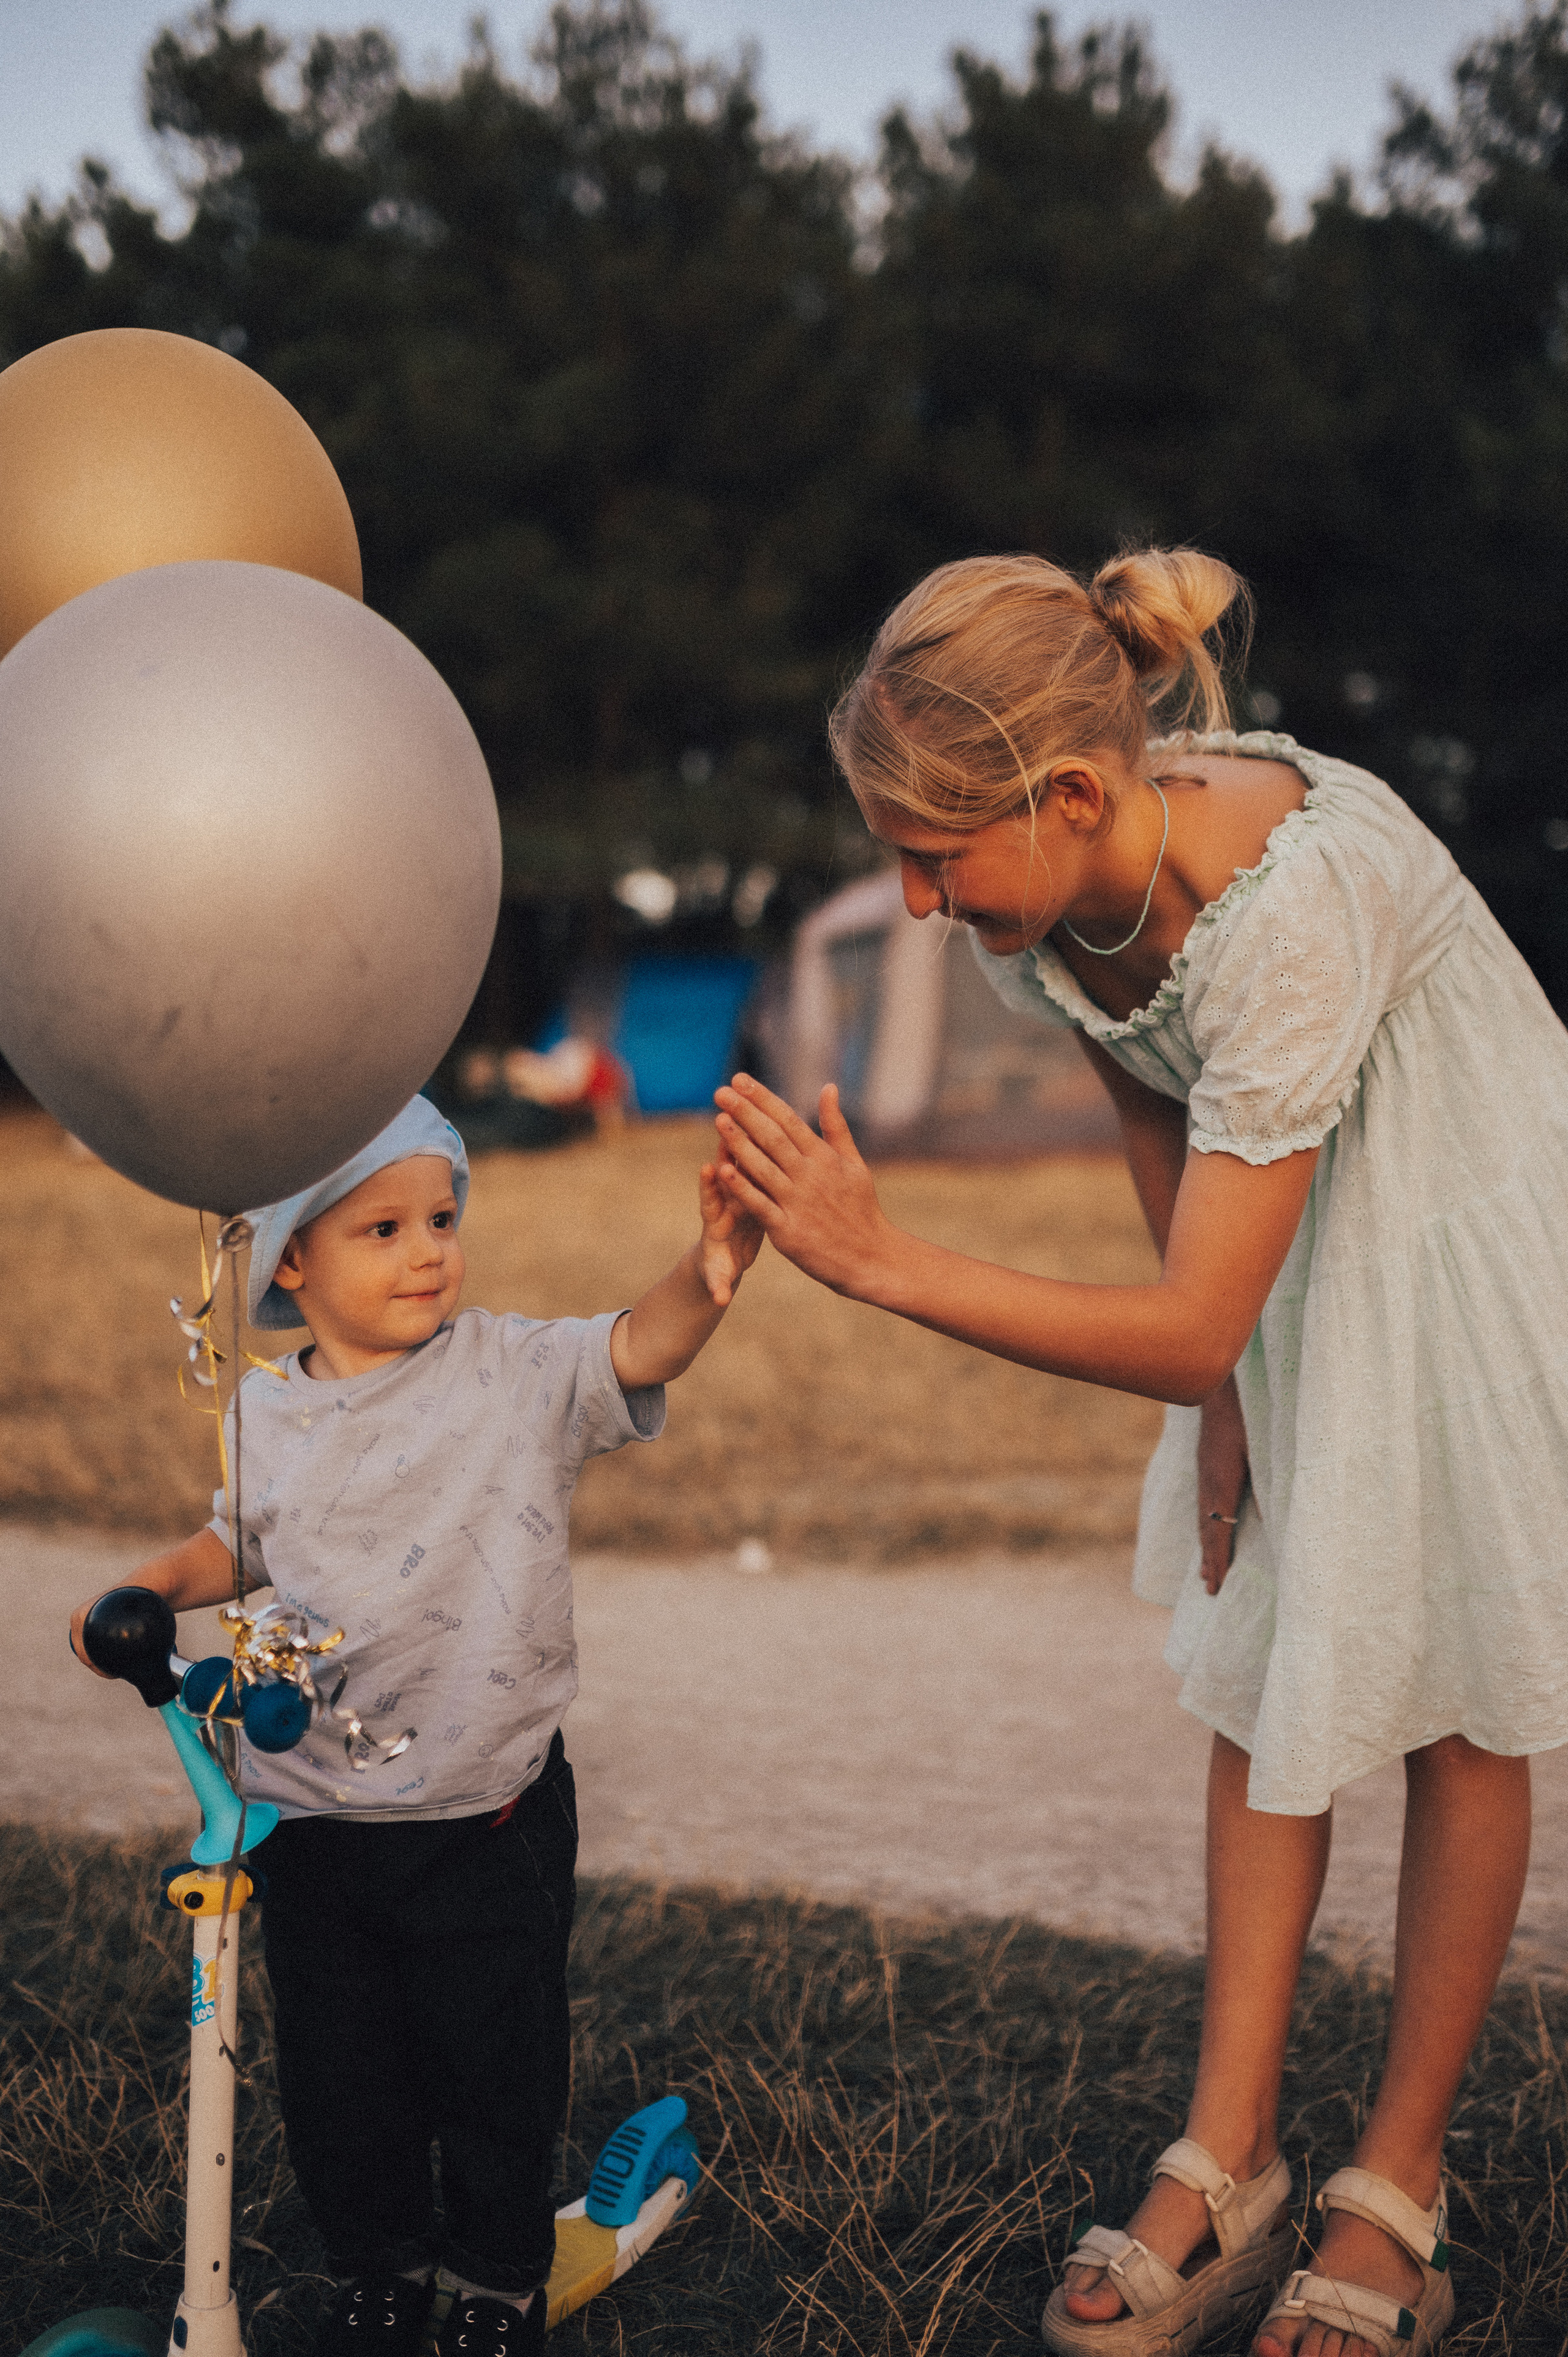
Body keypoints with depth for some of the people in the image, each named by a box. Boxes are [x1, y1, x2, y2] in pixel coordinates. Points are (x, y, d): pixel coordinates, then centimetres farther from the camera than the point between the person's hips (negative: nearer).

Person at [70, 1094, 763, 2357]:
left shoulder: (518, 1375, -9)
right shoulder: (266, 1418, 0)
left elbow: (642, 1348, -25)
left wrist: (708, 1274, -45)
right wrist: (148, 1591, 1)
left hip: (492, 1818, -2)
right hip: (315, 1816, 3)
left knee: (499, 2064, 11)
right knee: (338, 2074, 15)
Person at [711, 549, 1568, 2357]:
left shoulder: (1288, 903, -39)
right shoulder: (1053, 884, -18)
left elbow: (1187, 1330, -35)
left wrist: (879, 1263, -36)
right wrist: (1218, 1390, 2)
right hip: (1278, 1236, 7)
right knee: (1262, 1676, 6)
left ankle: (1399, 2187, 16)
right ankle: (1227, 2163, 14)